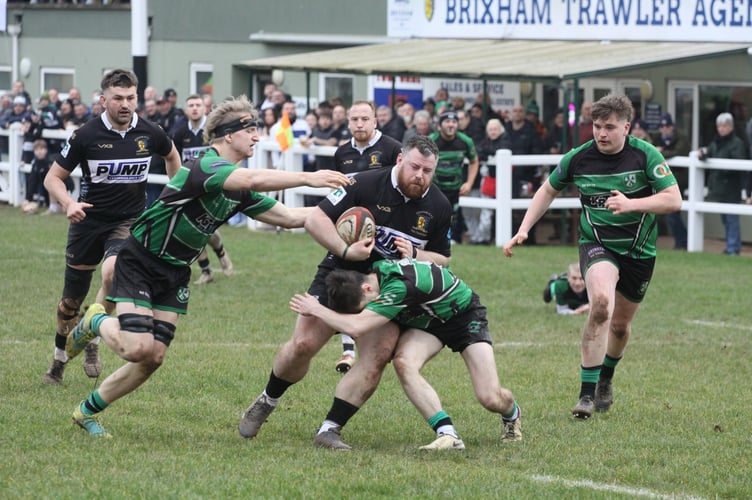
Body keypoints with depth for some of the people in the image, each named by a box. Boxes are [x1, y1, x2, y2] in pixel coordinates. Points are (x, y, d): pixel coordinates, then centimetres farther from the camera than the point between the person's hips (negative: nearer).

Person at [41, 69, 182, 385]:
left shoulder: (149, 134, -5)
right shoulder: (86, 136, -11)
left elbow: (172, 156, 19)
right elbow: (53, 177, -5)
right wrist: (68, 203, -24)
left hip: (130, 221, 0)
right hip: (88, 220, 0)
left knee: (113, 272, -30)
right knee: (72, 299, 9)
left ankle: (93, 340, -8)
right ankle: (60, 357, 34)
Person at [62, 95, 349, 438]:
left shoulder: (241, 191, 5)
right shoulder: (205, 166, -25)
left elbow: (288, 216, 9)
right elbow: (255, 180, -41)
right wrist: (308, 178, -43)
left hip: (175, 274, 8)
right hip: (139, 263, -8)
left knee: (153, 358, 2)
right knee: (139, 348, -21)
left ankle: (88, 411, 18)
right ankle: (96, 324, 13)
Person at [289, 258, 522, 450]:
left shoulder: (400, 286, -42)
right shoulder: (375, 269, -17)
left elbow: (356, 327, -46)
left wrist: (316, 309, -35)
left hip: (464, 314, -7)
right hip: (427, 319, 7)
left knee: (490, 399, -15)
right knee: (403, 362, -27)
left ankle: (512, 413, 25)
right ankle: (448, 434, -23)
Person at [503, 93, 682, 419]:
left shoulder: (646, 155, -13)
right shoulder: (579, 158, -8)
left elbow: (673, 199, -18)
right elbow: (549, 190, 10)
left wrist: (632, 203, -32)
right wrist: (523, 230, 3)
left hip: (639, 251, 1)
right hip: (597, 246, -1)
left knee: (620, 325, 14)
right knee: (602, 302, -30)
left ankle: (605, 379, 47)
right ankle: (587, 393, -26)